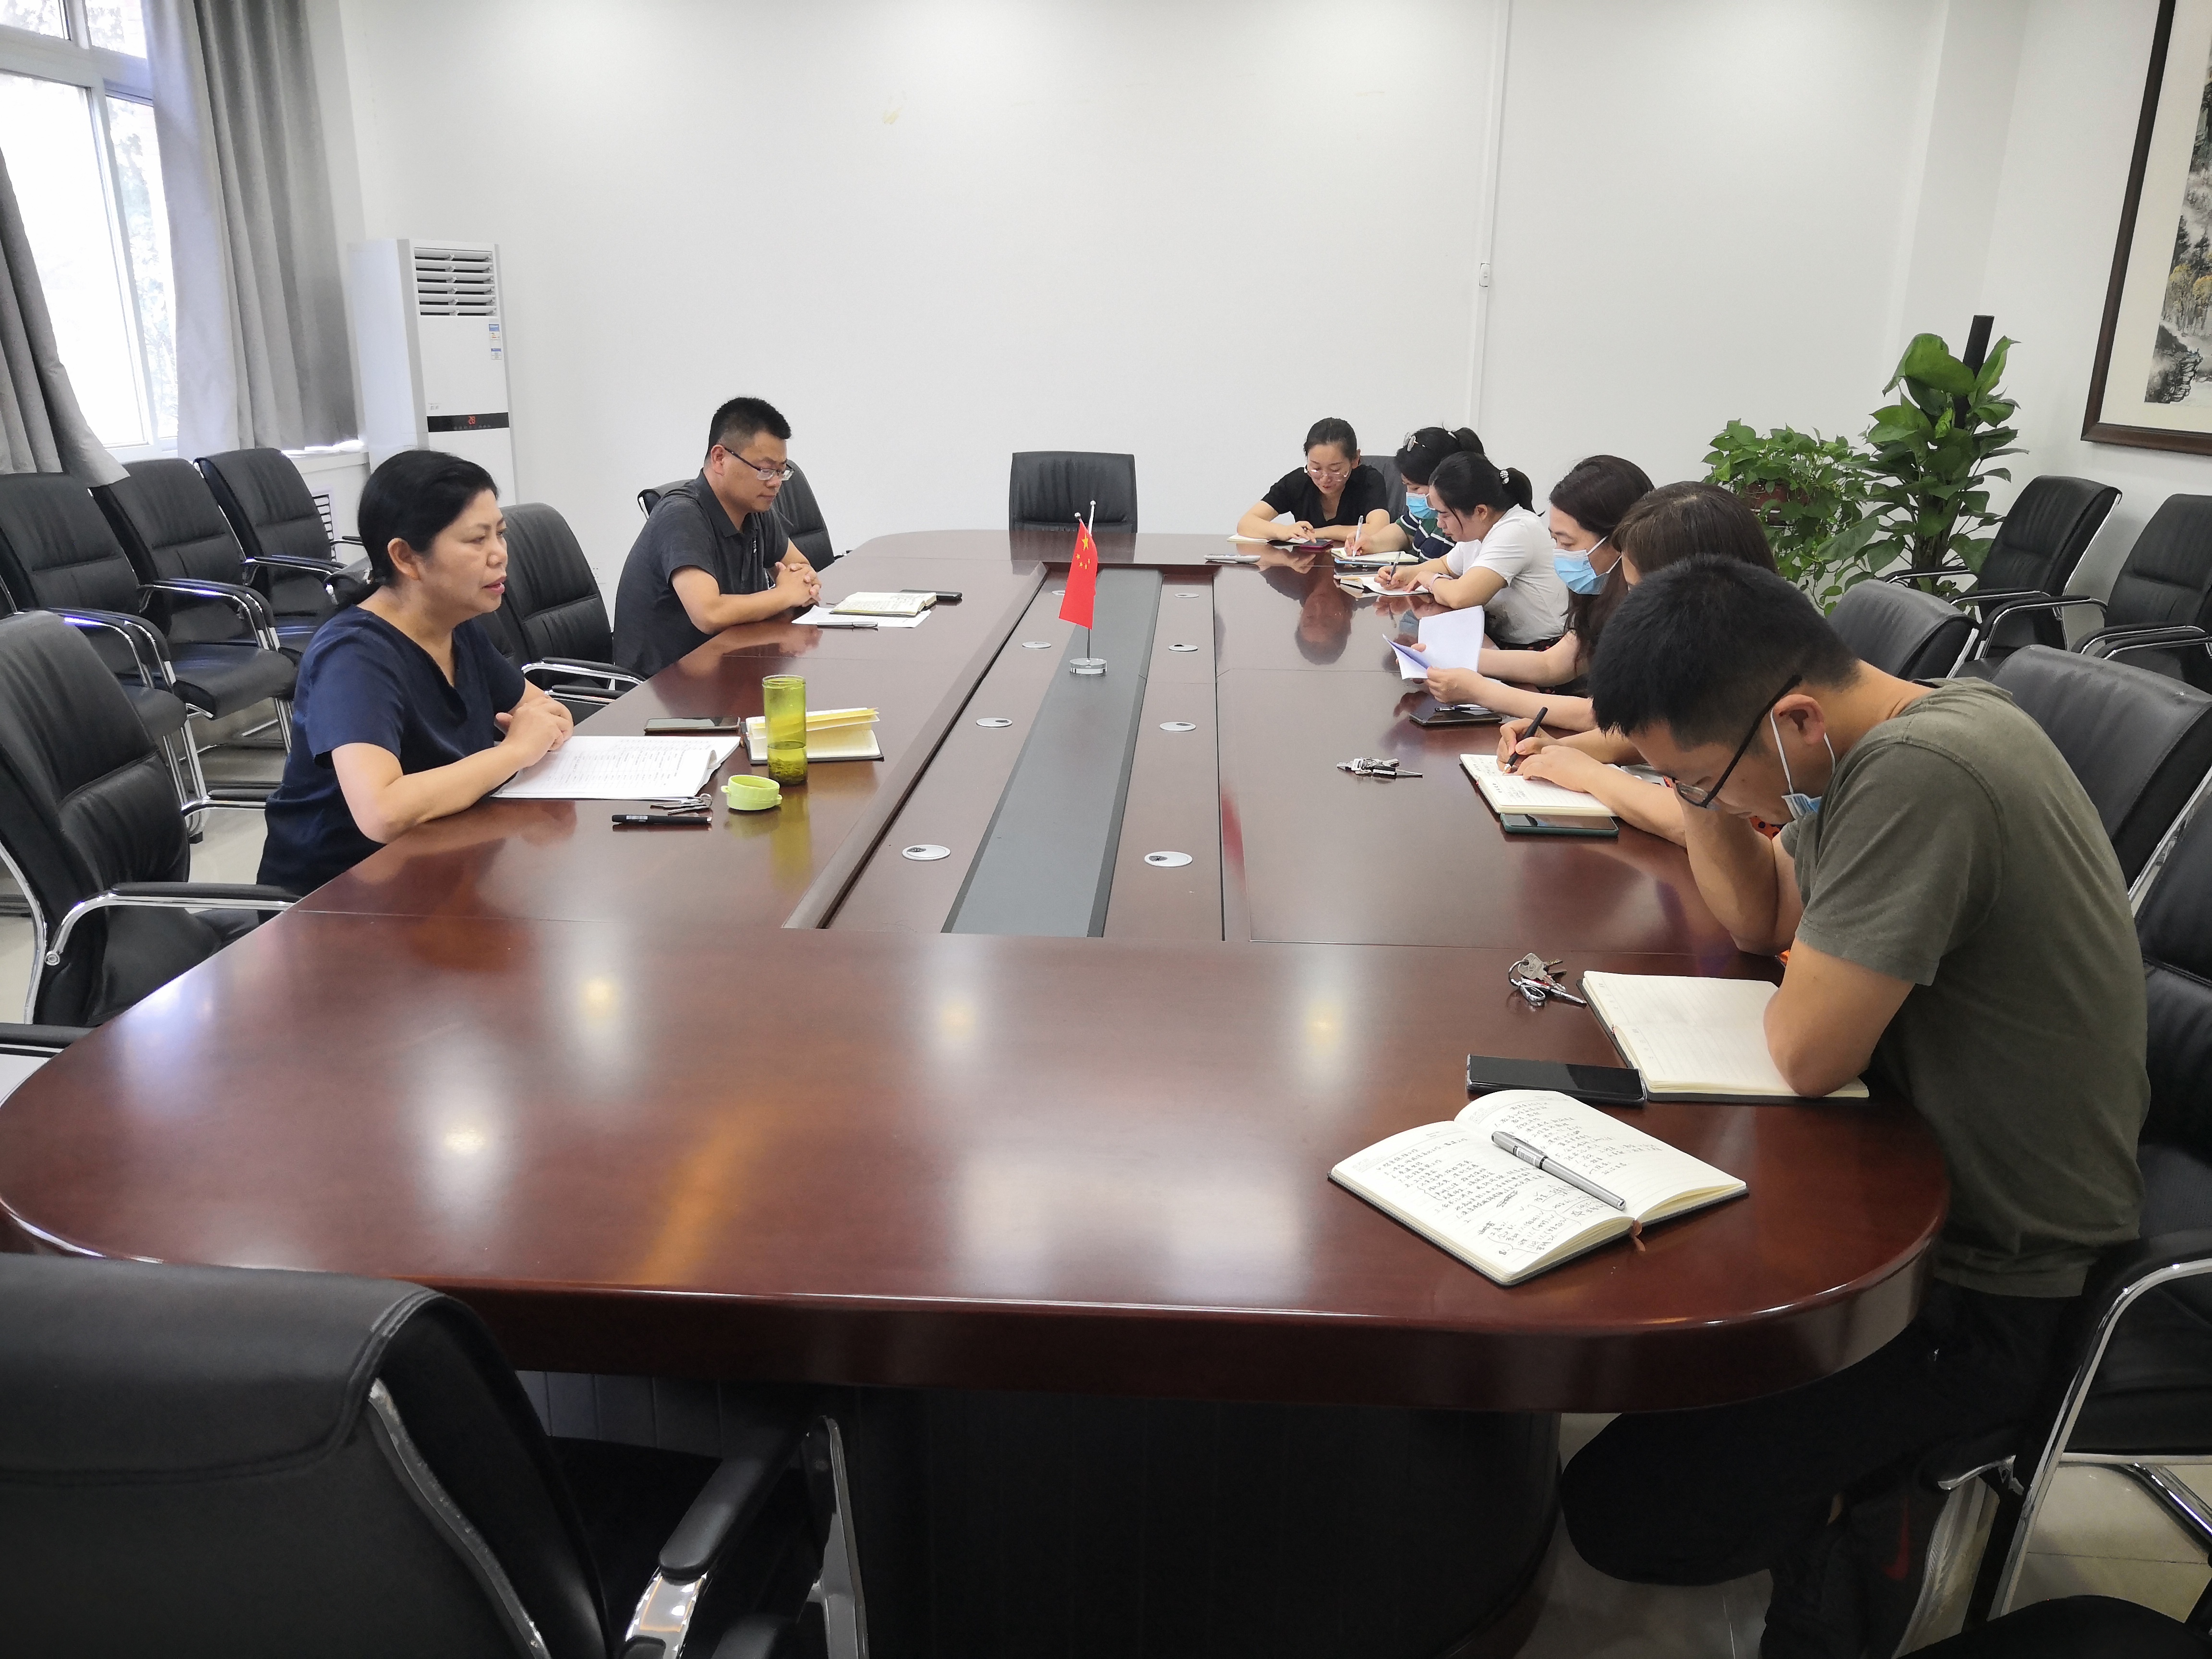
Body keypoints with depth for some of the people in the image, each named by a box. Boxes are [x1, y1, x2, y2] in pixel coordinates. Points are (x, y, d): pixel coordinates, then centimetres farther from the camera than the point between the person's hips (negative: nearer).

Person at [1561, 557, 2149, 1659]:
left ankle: (1859, 1516, 14)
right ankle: (1842, 1487, 21)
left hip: (1988, 1287, -9)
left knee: (1618, 1513, -14)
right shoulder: (1892, 730, -1)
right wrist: (1708, 789, -7)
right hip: (1934, 1178, 10)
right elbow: (1759, 914, 10)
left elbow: (1806, 1052, -27)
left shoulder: (1918, 779, -31)